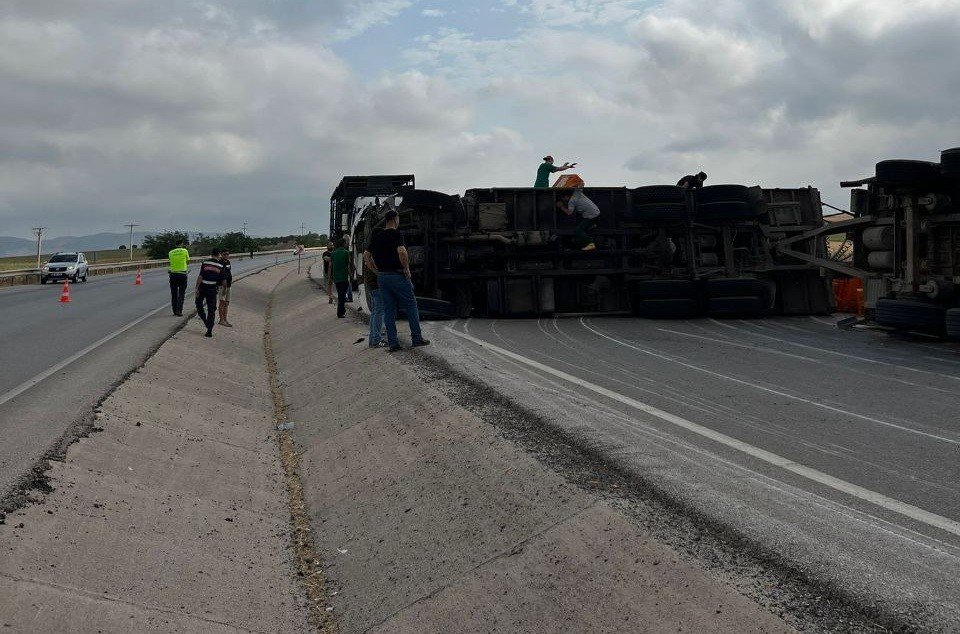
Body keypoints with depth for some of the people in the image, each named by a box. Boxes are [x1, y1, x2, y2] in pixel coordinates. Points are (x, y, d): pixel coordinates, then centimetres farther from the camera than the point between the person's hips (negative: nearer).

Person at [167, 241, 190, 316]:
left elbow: (171, 261, 13)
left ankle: (175, 310, 15)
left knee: (174, 293, 12)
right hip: (182, 274, -2)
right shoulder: (185, 251, -3)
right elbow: (188, 262, 8)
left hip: (173, 274, 2)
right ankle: (179, 311, -5)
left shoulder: (170, 252, 3)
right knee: (181, 293, 2)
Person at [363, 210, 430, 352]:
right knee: (411, 306, 7)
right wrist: (406, 268, -13)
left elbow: (366, 255, 13)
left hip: (381, 277, 6)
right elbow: (401, 252, -26)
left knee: (389, 310, 8)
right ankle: (417, 338, 9)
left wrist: (377, 271, 14)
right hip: (397, 275, -6)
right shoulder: (396, 234, -10)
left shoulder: (376, 236, 11)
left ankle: (393, 343, 7)